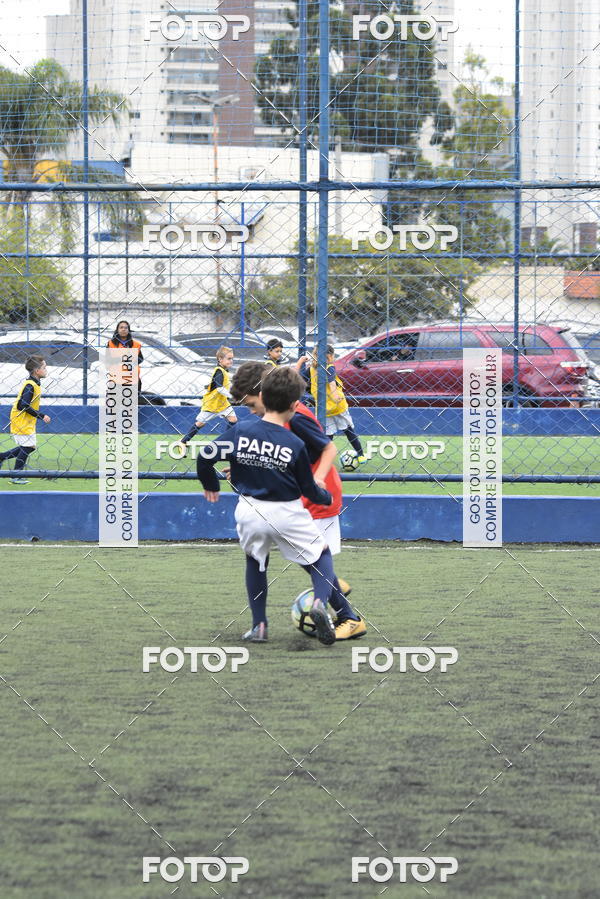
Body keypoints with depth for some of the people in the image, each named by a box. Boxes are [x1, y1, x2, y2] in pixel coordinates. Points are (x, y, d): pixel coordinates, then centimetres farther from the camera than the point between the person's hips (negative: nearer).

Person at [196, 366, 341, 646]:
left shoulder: (240, 431, -9)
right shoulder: (295, 445, -12)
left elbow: (205, 457, -7)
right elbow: (309, 489, -1)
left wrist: (210, 485, 13)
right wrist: (327, 497, 22)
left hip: (249, 512, 2)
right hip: (287, 514, -2)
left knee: (255, 561, 28)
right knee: (321, 554, 15)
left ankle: (259, 625, 23)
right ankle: (321, 602, -13)